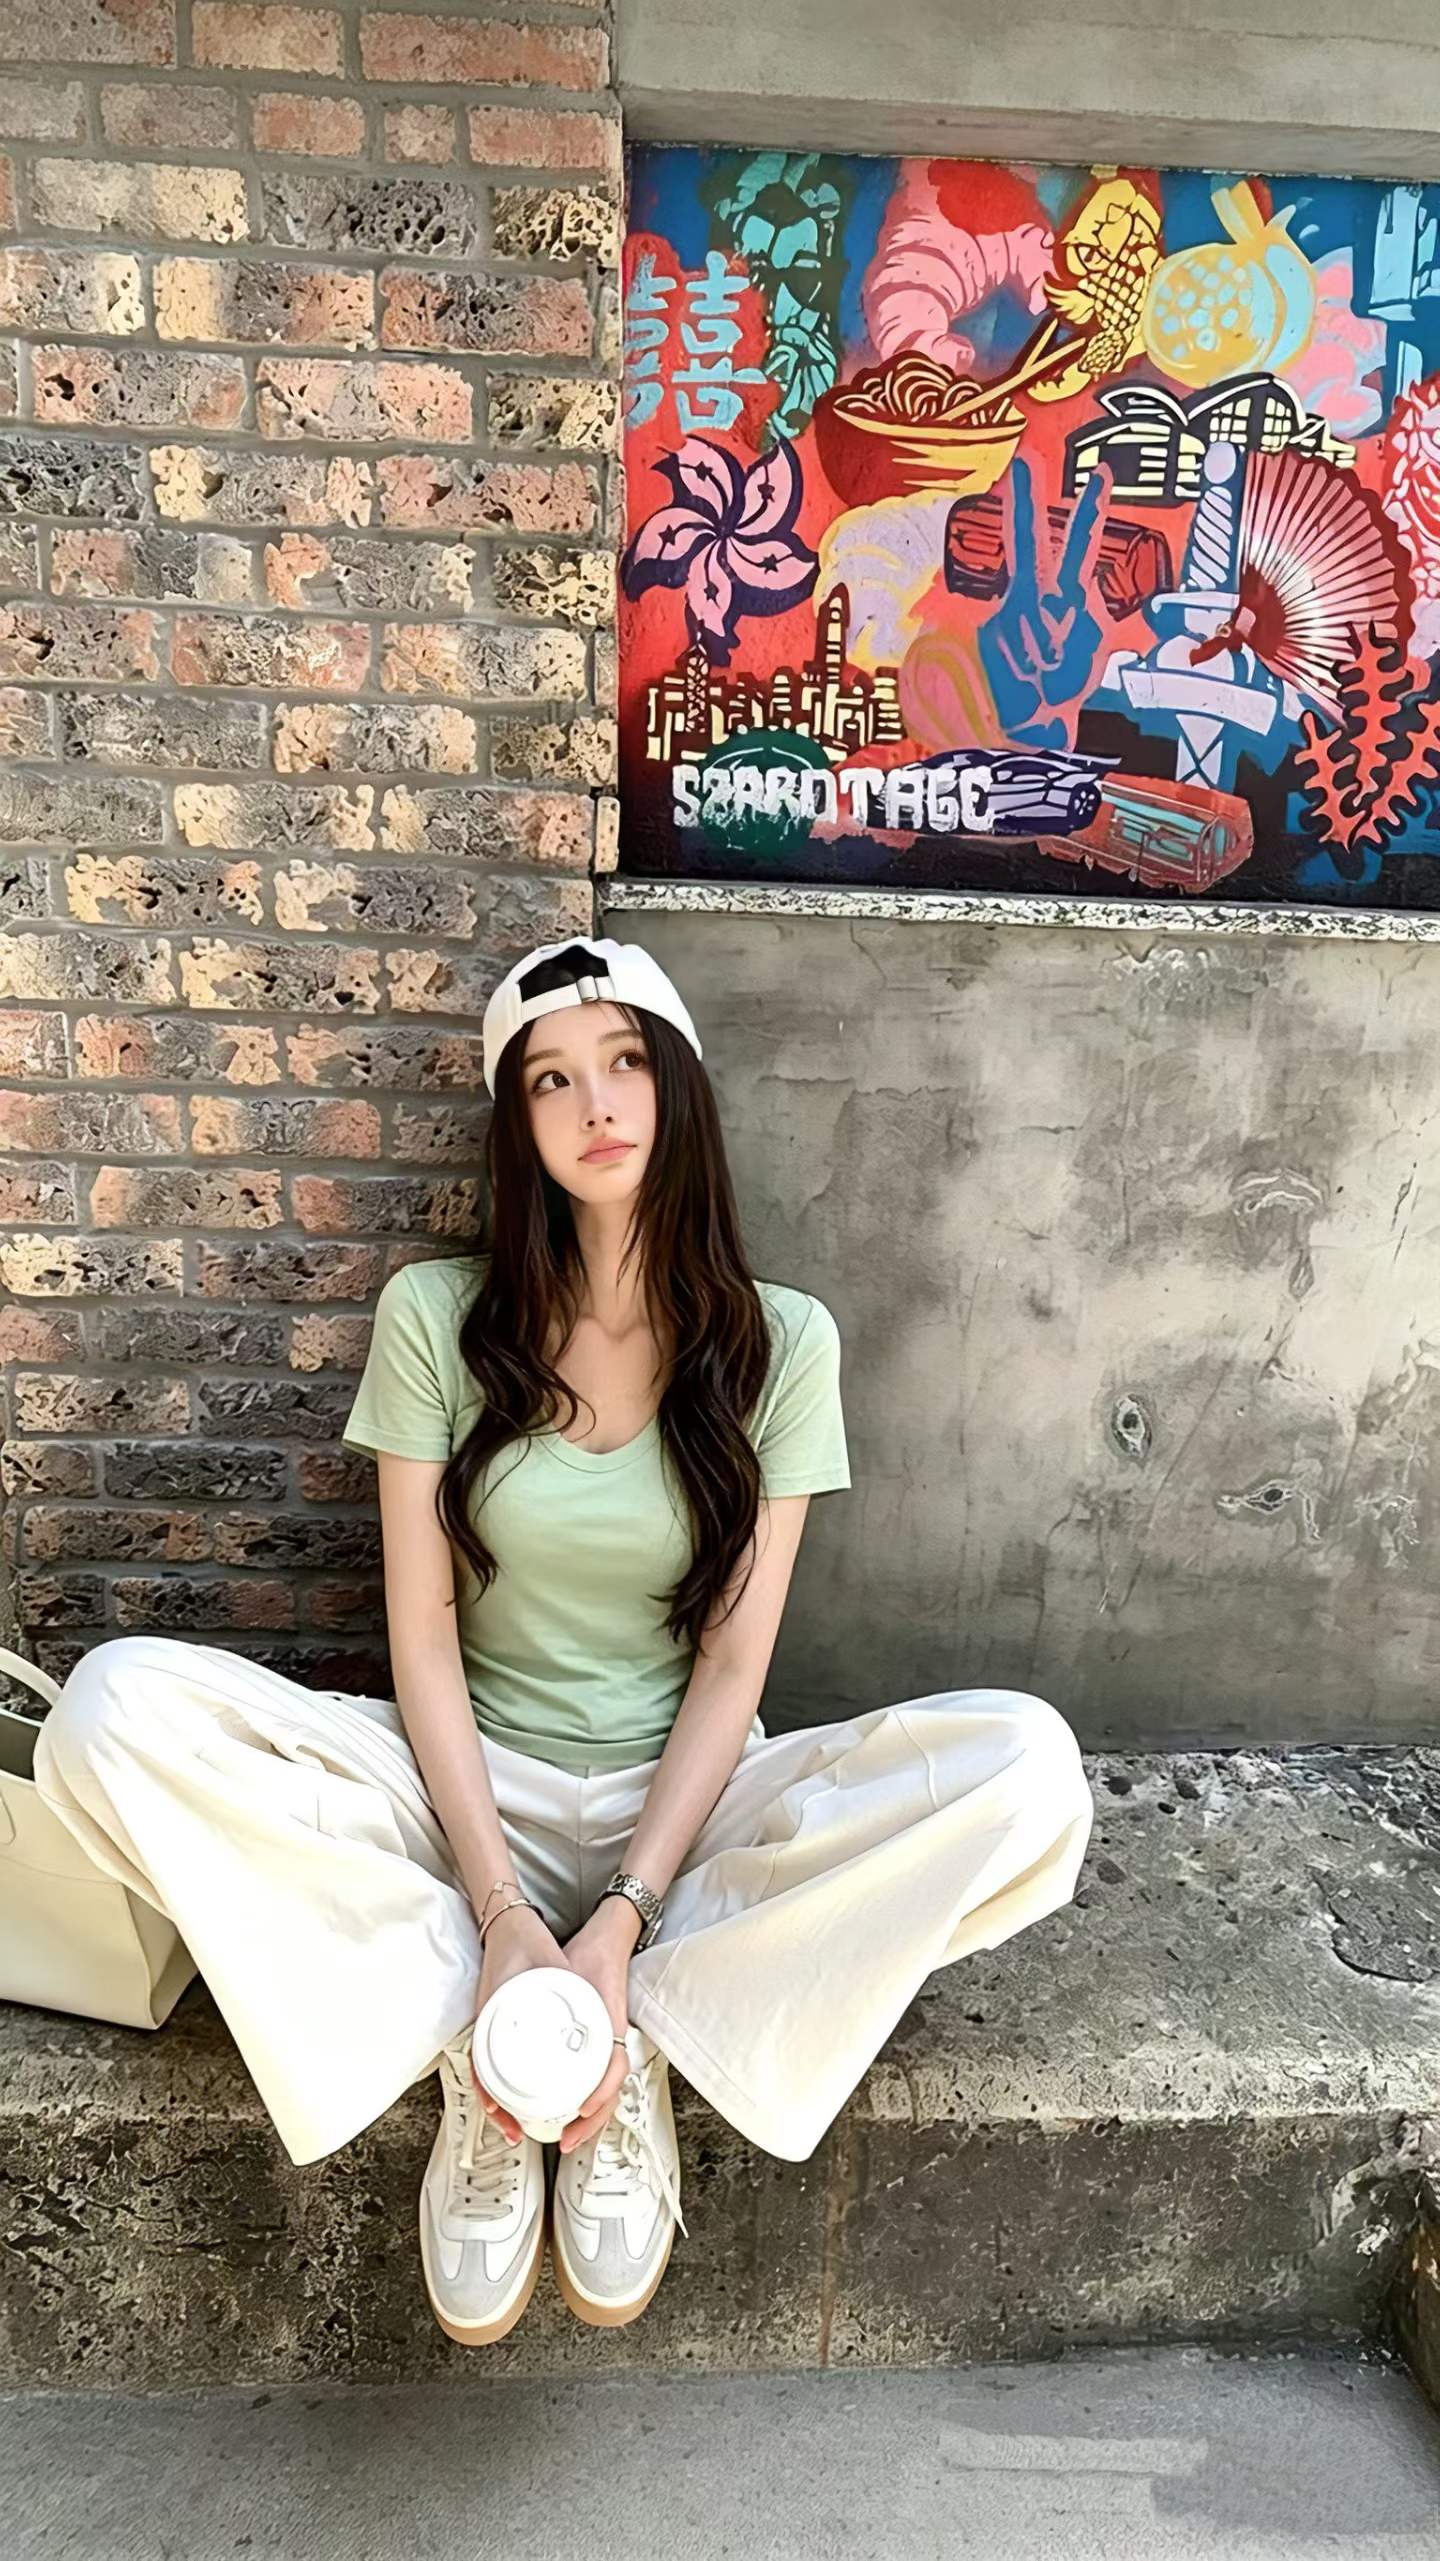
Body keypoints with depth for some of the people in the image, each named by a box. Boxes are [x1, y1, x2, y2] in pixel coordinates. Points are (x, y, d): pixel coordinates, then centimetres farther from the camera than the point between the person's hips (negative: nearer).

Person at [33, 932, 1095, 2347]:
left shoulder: (780, 1340, -5)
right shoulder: (437, 1315, -5)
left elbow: (733, 1662, -7)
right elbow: (422, 1633, -7)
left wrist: (623, 1920, -18)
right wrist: (499, 1908, -18)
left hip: (686, 1802, 1)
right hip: (470, 1792, 0)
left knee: (1028, 1769, -27)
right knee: (114, 1708, -25)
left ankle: (637, 2036, -11)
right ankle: (471, 2045, -12)